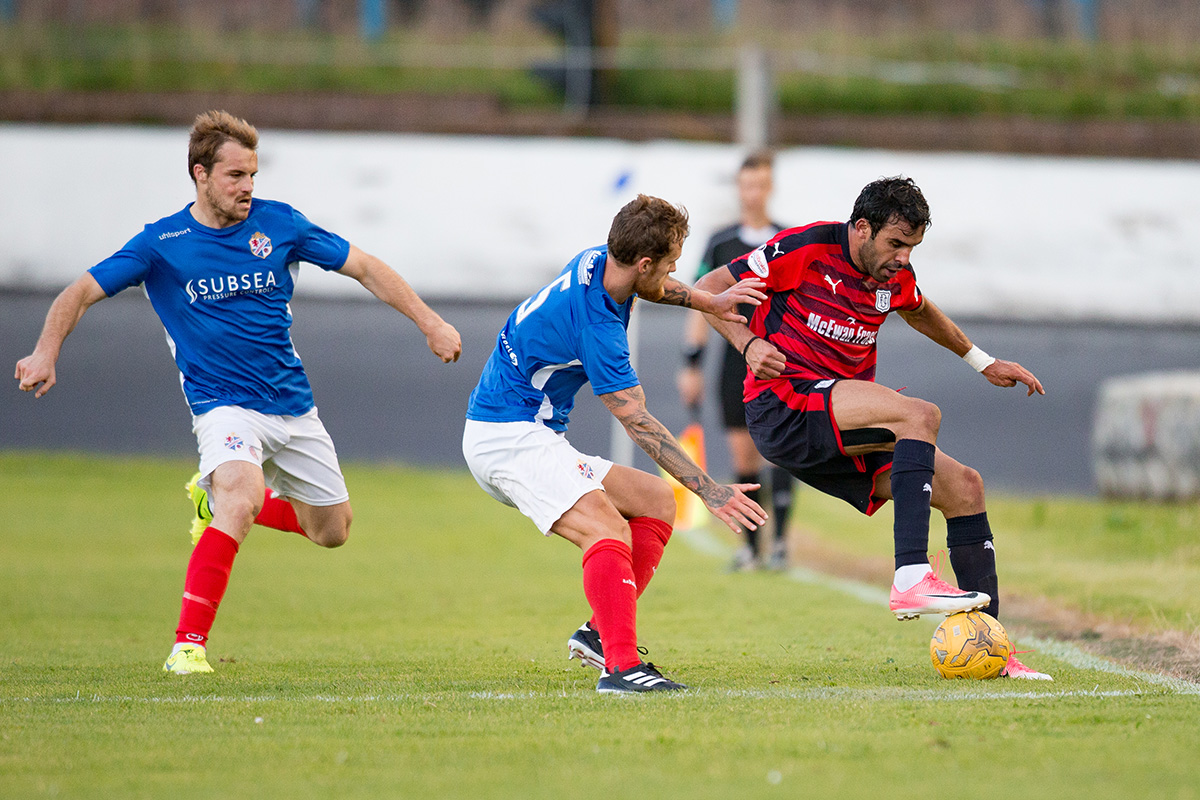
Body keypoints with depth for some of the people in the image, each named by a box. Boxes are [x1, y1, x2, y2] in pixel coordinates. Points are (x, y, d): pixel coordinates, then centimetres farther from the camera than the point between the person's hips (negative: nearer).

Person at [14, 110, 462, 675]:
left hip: (293, 406, 5)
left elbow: (363, 267, 7)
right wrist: (46, 352, -19)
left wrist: (428, 322, 2)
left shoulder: (278, 224, -1)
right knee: (241, 498, -33)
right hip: (224, 405, -5)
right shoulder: (162, 243, -7)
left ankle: (216, 499, 37)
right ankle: (188, 644, -32)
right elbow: (81, 293, -2)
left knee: (332, 531, 13)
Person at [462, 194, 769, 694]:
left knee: (656, 502, 11)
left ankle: (600, 633, 5)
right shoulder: (596, 326, -25)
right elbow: (638, 423, -21)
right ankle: (620, 666, -41)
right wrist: (710, 491, -21)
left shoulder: (599, 263, 1)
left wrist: (709, 302, 20)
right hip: (509, 437, -11)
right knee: (608, 530, -28)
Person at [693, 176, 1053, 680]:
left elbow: (919, 312, 37)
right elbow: (708, 290, -4)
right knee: (920, 414, -28)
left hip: (844, 431, 8)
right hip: (782, 406, -8)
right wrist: (748, 343, -19)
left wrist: (982, 362, 36)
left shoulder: (895, 277, 10)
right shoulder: (807, 249, -9)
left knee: (964, 486, -2)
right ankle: (911, 578, -38)